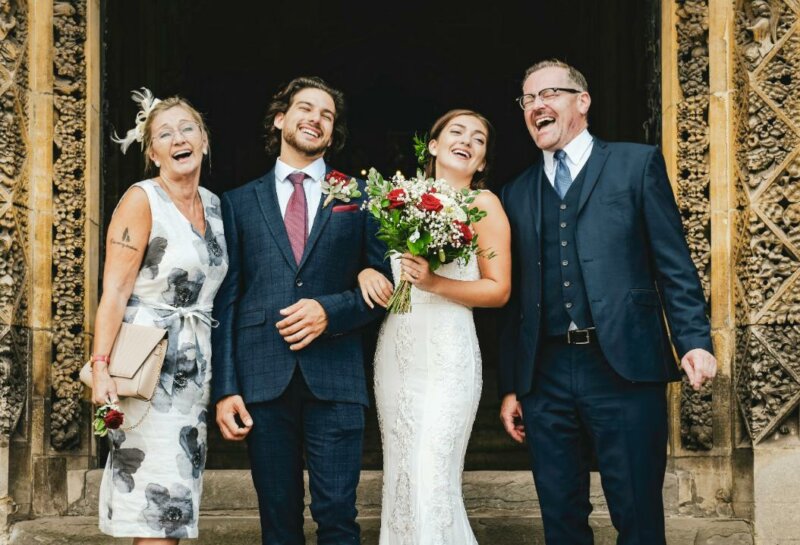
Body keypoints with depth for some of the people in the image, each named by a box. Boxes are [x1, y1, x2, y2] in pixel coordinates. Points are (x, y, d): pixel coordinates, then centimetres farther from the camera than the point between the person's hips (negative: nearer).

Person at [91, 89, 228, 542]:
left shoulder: (214, 206, 12)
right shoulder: (141, 200, -8)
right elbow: (114, 291, -14)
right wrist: (101, 367, -24)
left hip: (196, 366, 7)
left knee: (177, 506, 9)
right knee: (157, 507, -8)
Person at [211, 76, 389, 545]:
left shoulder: (358, 198, 11)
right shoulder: (240, 203, 13)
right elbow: (226, 300, 8)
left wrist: (331, 311, -11)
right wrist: (225, 388, 0)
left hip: (335, 379, -1)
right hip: (262, 379, 1)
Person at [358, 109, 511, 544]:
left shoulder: (482, 204, 0)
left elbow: (499, 290, -4)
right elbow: (376, 255, 20)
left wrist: (434, 283, -17)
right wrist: (367, 273, -3)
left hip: (447, 353, -5)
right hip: (395, 350, 5)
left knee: (433, 483, -11)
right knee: (398, 477, 7)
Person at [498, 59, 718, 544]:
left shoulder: (637, 164, 6)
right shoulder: (517, 193, 17)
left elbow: (675, 265, 0)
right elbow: (514, 297, 16)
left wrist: (695, 340, -13)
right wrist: (510, 386, 13)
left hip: (625, 369, -4)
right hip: (546, 376, 4)